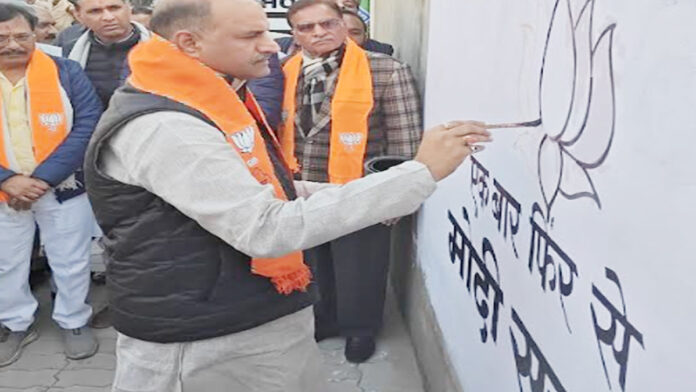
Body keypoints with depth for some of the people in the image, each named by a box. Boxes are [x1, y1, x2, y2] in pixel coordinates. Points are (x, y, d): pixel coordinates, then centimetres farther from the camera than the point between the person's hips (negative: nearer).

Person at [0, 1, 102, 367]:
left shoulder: (65, 72, -7)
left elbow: (88, 126, -14)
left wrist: (43, 177, -19)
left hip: (63, 188, -2)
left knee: (70, 263, 11)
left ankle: (73, 322, 32)